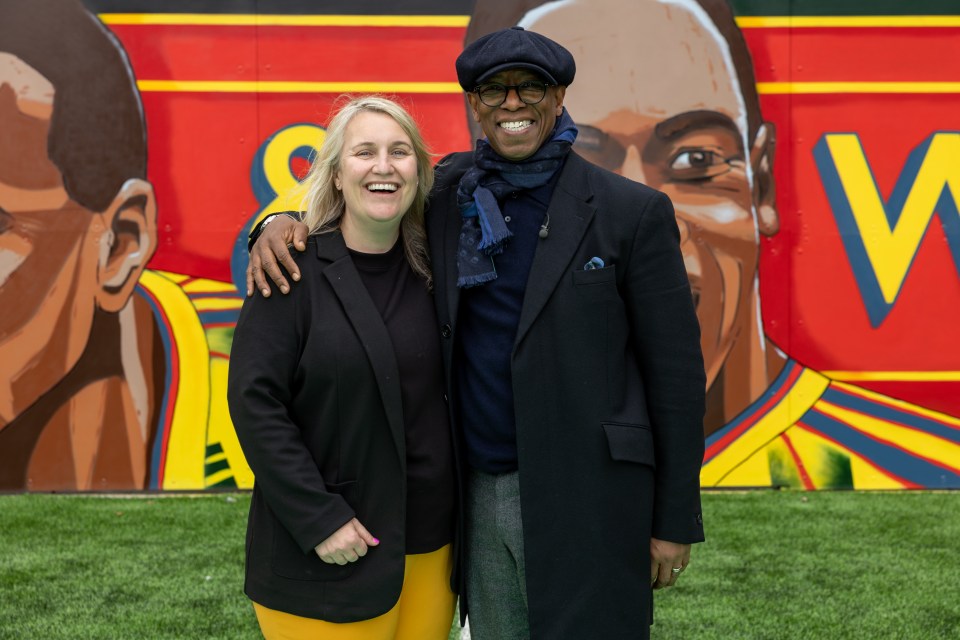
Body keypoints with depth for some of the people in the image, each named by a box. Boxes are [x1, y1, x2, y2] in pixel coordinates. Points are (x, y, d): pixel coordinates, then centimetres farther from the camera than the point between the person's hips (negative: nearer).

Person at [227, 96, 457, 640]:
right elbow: (255, 401, -12)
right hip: (329, 552, -4)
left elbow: (443, 390, 11)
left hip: (430, 543, 5)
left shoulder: (428, 269, 5)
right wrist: (319, 519, -16)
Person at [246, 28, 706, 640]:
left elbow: (675, 370, -4)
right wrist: (284, 223, -4)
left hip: (583, 497, -4)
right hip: (479, 491, 4)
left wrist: (676, 521, -4)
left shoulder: (633, 211, -5)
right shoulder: (447, 192, 6)